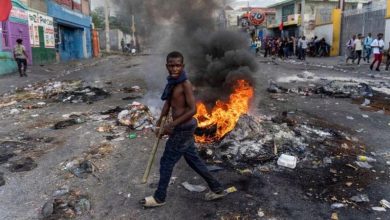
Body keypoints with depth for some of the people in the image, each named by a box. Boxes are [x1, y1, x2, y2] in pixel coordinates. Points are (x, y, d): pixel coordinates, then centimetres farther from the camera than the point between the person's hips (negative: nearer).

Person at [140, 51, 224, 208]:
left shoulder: (185, 84, -20)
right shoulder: (172, 82, 4)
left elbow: (192, 110, -24)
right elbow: (168, 102, 14)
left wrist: (171, 125, -22)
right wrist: (160, 120, 8)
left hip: (183, 128, -9)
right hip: (183, 127, 9)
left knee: (167, 162, 5)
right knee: (193, 159, 19)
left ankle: (159, 198, 25)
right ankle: (217, 189, 33)